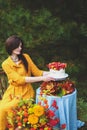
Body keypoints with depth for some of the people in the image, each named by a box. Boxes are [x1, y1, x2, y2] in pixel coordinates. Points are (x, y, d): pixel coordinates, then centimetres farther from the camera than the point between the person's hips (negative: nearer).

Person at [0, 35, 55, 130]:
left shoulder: (26, 57, 3)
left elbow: (37, 71, 1)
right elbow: (19, 79, -15)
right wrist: (41, 78, -24)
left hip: (25, 92, -1)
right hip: (12, 92, 1)